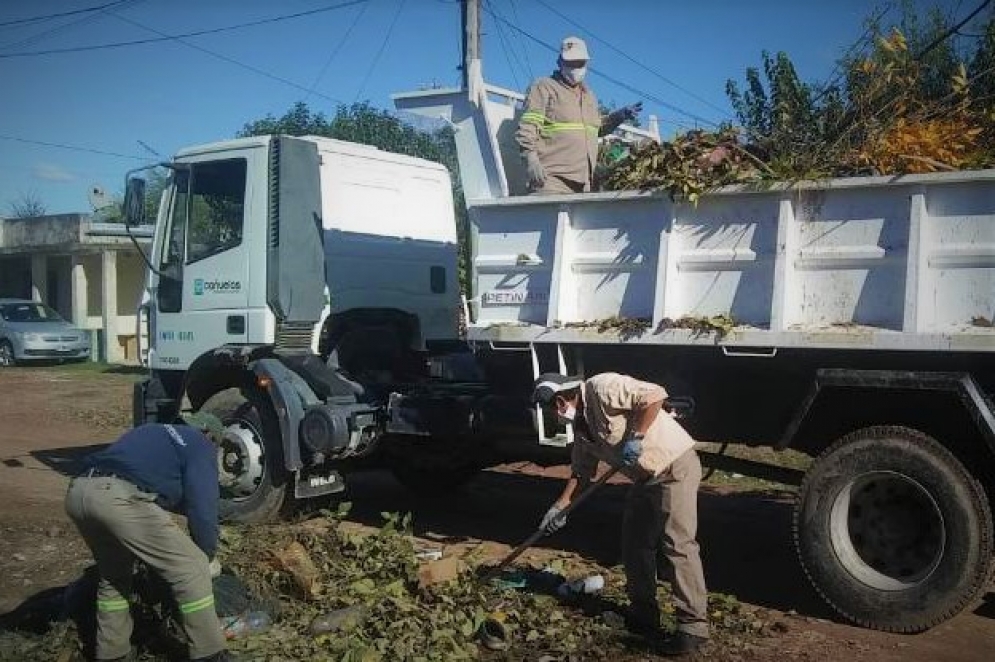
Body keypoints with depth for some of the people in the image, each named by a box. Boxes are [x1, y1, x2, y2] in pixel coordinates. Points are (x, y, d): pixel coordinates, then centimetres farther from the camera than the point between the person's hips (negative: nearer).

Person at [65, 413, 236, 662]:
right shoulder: (201, 446, 16)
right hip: (120, 498, -8)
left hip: (78, 491, 8)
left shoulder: (152, 432, 37)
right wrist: (208, 556, 20)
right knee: (191, 570, 3)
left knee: (114, 575, 30)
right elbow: (202, 505, 6)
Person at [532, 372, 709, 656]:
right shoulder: (582, 426, 12)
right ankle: (643, 615, 24)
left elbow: (654, 395, -26)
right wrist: (560, 506, 15)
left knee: (678, 544, -12)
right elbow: (581, 471, 19)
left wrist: (635, 437, -25)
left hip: (675, 465, -10)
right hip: (646, 478, 10)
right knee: (634, 544, 12)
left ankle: (693, 626, -7)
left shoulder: (602, 388, -17)